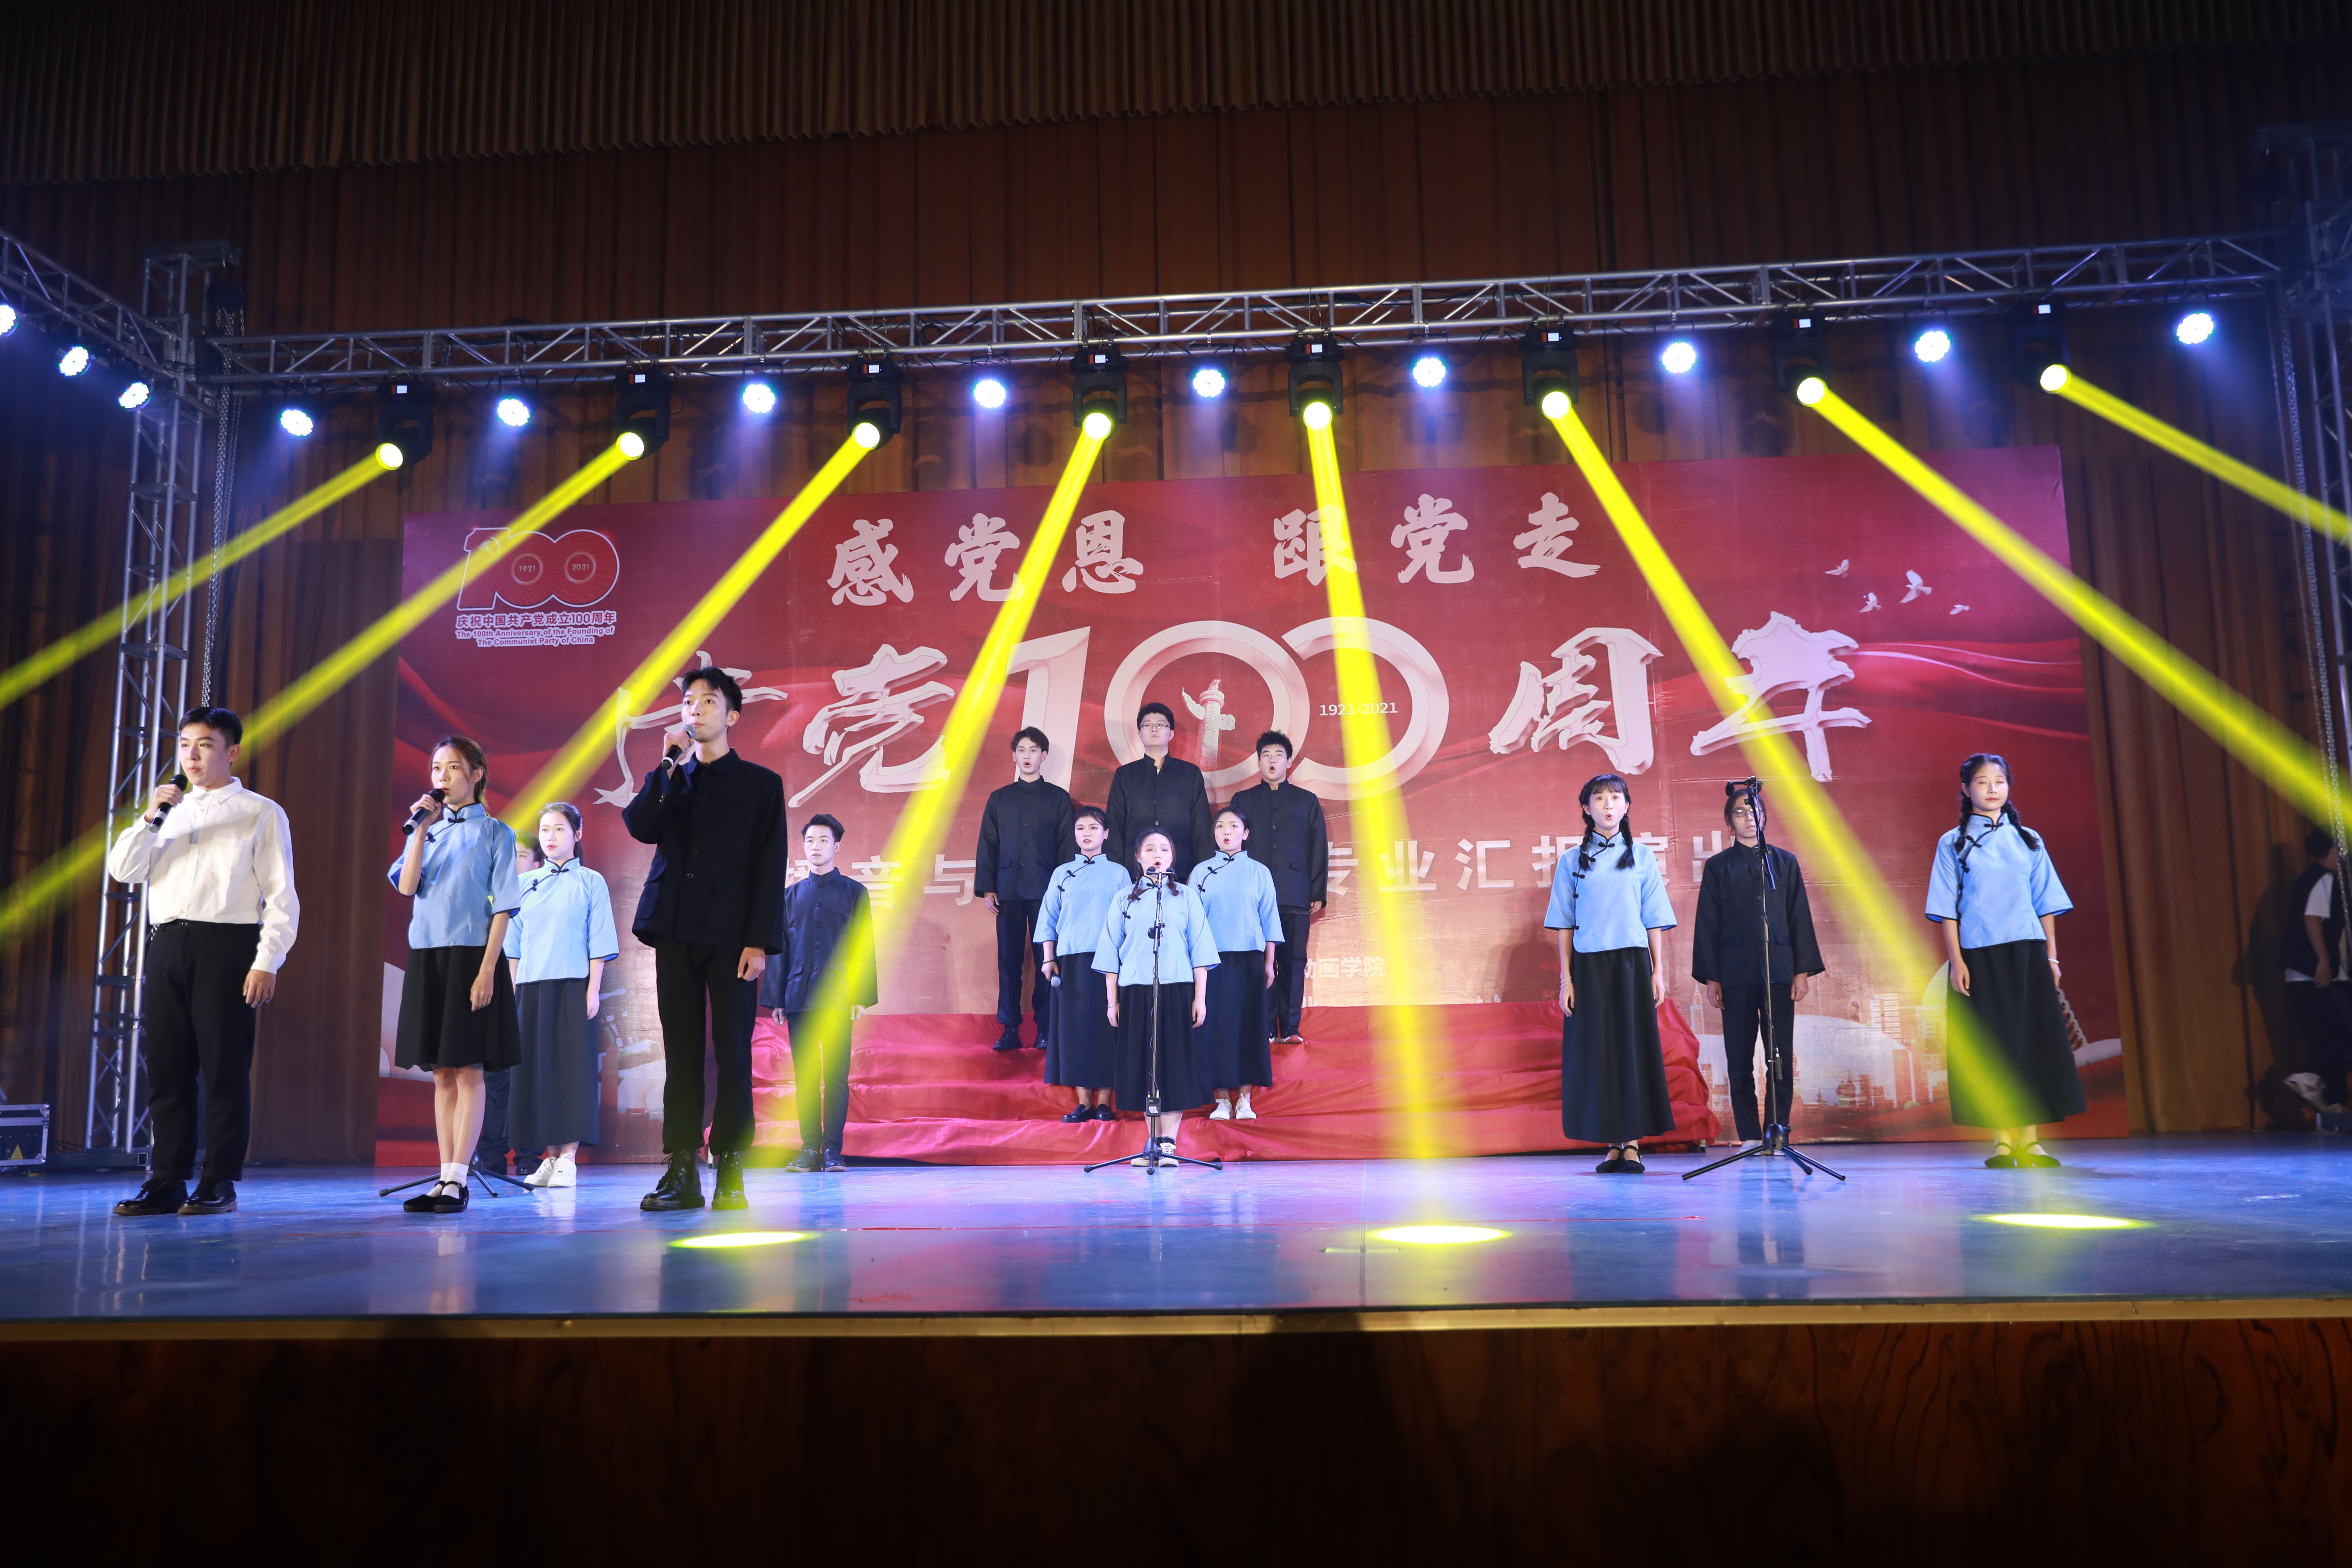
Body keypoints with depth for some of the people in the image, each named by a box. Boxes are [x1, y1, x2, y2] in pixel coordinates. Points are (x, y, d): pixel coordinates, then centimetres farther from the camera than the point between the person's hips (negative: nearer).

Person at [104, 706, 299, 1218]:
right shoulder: (170, 810, 20)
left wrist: (268, 963, -12)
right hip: (167, 945, 5)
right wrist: (151, 818, -3)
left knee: (224, 1068, -3)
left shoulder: (261, 813, 4)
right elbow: (122, 870, 10)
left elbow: (282, 895, -3)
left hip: (225, 945, -5)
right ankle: (166, 1182, 13)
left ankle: (220, 1184, 3)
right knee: (165, 1066, 6)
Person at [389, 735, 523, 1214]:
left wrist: (487, 970, -14)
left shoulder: (493, 832, 0)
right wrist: (421, 830, -9)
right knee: (442, 1073, 7)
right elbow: (407, 887, -3)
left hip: (471, 954, -5)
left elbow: (503, 908, -5)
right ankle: (445, 1178, 11)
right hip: (426, 957, 5)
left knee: (468, 1070, -4)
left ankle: (457, 1181, -3)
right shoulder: (425, 828, 12)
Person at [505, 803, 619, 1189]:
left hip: (573, 987, -4)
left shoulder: (590, 883, 3)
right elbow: (514, 944, 15)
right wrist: (512, 990, 8)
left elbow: (599, 943, -1)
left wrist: (593, 991, -9)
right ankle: (549, 1156, 8)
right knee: (538, 1067, 2)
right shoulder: (525, 884, 13)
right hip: (531, 987, 4)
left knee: (572, 1066, -6)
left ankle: (568, 1159, -4)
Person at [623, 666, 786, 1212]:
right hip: (675, 932, 3)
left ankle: (729, 1173, 1)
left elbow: (770, 870, 1)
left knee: (732, 1055, -3)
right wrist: (673, 764, -5)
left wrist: (759, 942, -9)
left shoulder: (759, 784, 7)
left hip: (731, 936, -3)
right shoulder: (670, 777, 17)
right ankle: (681, 1173, 6)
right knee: (682, 1055, 3)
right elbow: (640, 827, -3)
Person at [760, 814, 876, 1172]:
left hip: (837, 997, -3)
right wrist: (776, 998, 7)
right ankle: (810, 1149, 8)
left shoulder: (854, 892, 8)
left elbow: (864, 946, 4)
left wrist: (862, 995, -5)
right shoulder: (791, 895, 15)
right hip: (798, 998, 3)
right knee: (805, 1077, 3)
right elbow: (780, 948, 14)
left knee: (836, 1076, -4)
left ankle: (833, 1151, 1)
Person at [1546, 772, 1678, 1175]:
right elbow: (1564, 925, 5)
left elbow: (1655, 920, 7)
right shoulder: (1572, 861, 6)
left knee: (1635, 1047, -1)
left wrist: (1658, 972, -1)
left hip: (1632, 961, 0)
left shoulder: (1642, 857, 8)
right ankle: (1612, 1145, 7)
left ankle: (1634, 1144, 4)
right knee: (1597, 1049, 0)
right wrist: (1566, 978, -2)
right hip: (1589, 964, 0)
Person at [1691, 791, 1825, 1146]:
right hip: (1736, 975, -1)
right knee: (1739, 1059, 0)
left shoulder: (1785, 862, 12)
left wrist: (1803, 970, 1)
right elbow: (1707, 924, 7)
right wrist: (1710, 977, 1)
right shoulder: (1718, 866, 9)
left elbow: (1800, 918, 9)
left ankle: (1777, 1128, 5)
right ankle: (1749, 1136, 6)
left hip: (1779, 972, 1)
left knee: (1782, 1055, -3)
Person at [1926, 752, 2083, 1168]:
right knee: (1990, 1041, -1)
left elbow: (2046, 903, 11)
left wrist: (2052, 956, 3)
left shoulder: (2028, 840, 11)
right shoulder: (1954, 844, 4)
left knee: (2033, 1038, -1)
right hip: (1979, 955, -2)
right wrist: (1956, 961, -9)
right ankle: (2002, 1140, 5)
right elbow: (1947, 909, 0)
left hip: (2027, 951, 2)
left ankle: (2030, 1139, 5)